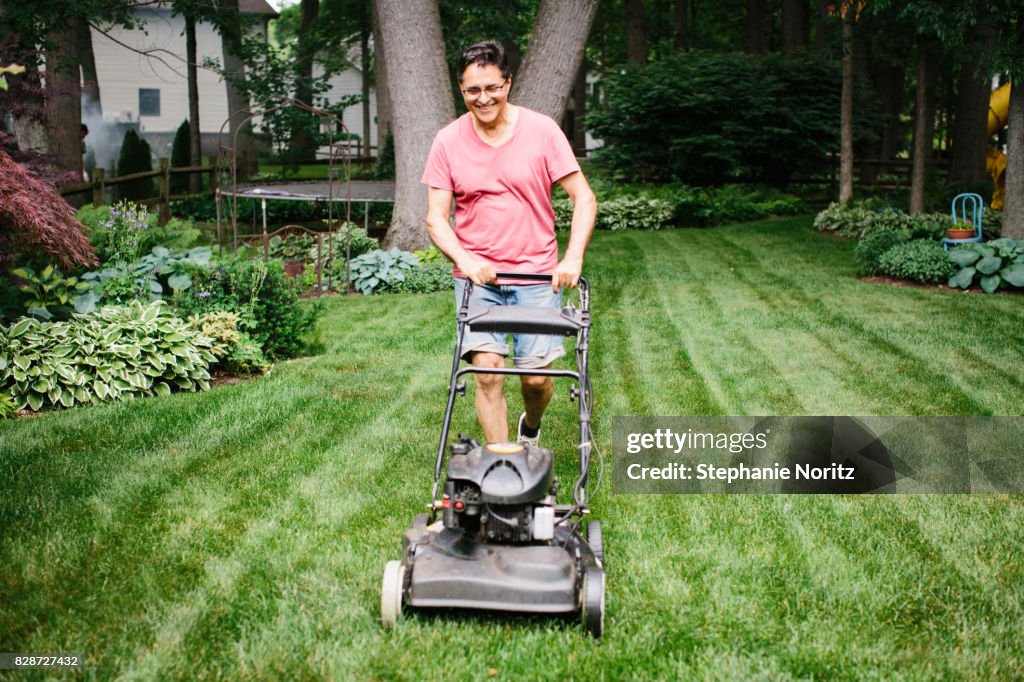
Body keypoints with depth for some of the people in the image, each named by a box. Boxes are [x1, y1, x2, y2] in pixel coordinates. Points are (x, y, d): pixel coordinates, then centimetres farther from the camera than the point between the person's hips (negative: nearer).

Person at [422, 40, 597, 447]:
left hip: (536, 275, 0)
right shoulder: (448, 142, 0)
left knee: (537, 376, -1)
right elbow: (436, 218, 0)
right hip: (477, 276, 1)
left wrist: (573, 258, -16)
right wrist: (467, 261, -17)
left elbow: (584, 198, -3)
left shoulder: (541, 131, -4)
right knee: (487, 371, -11)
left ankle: (530, 428, 33)